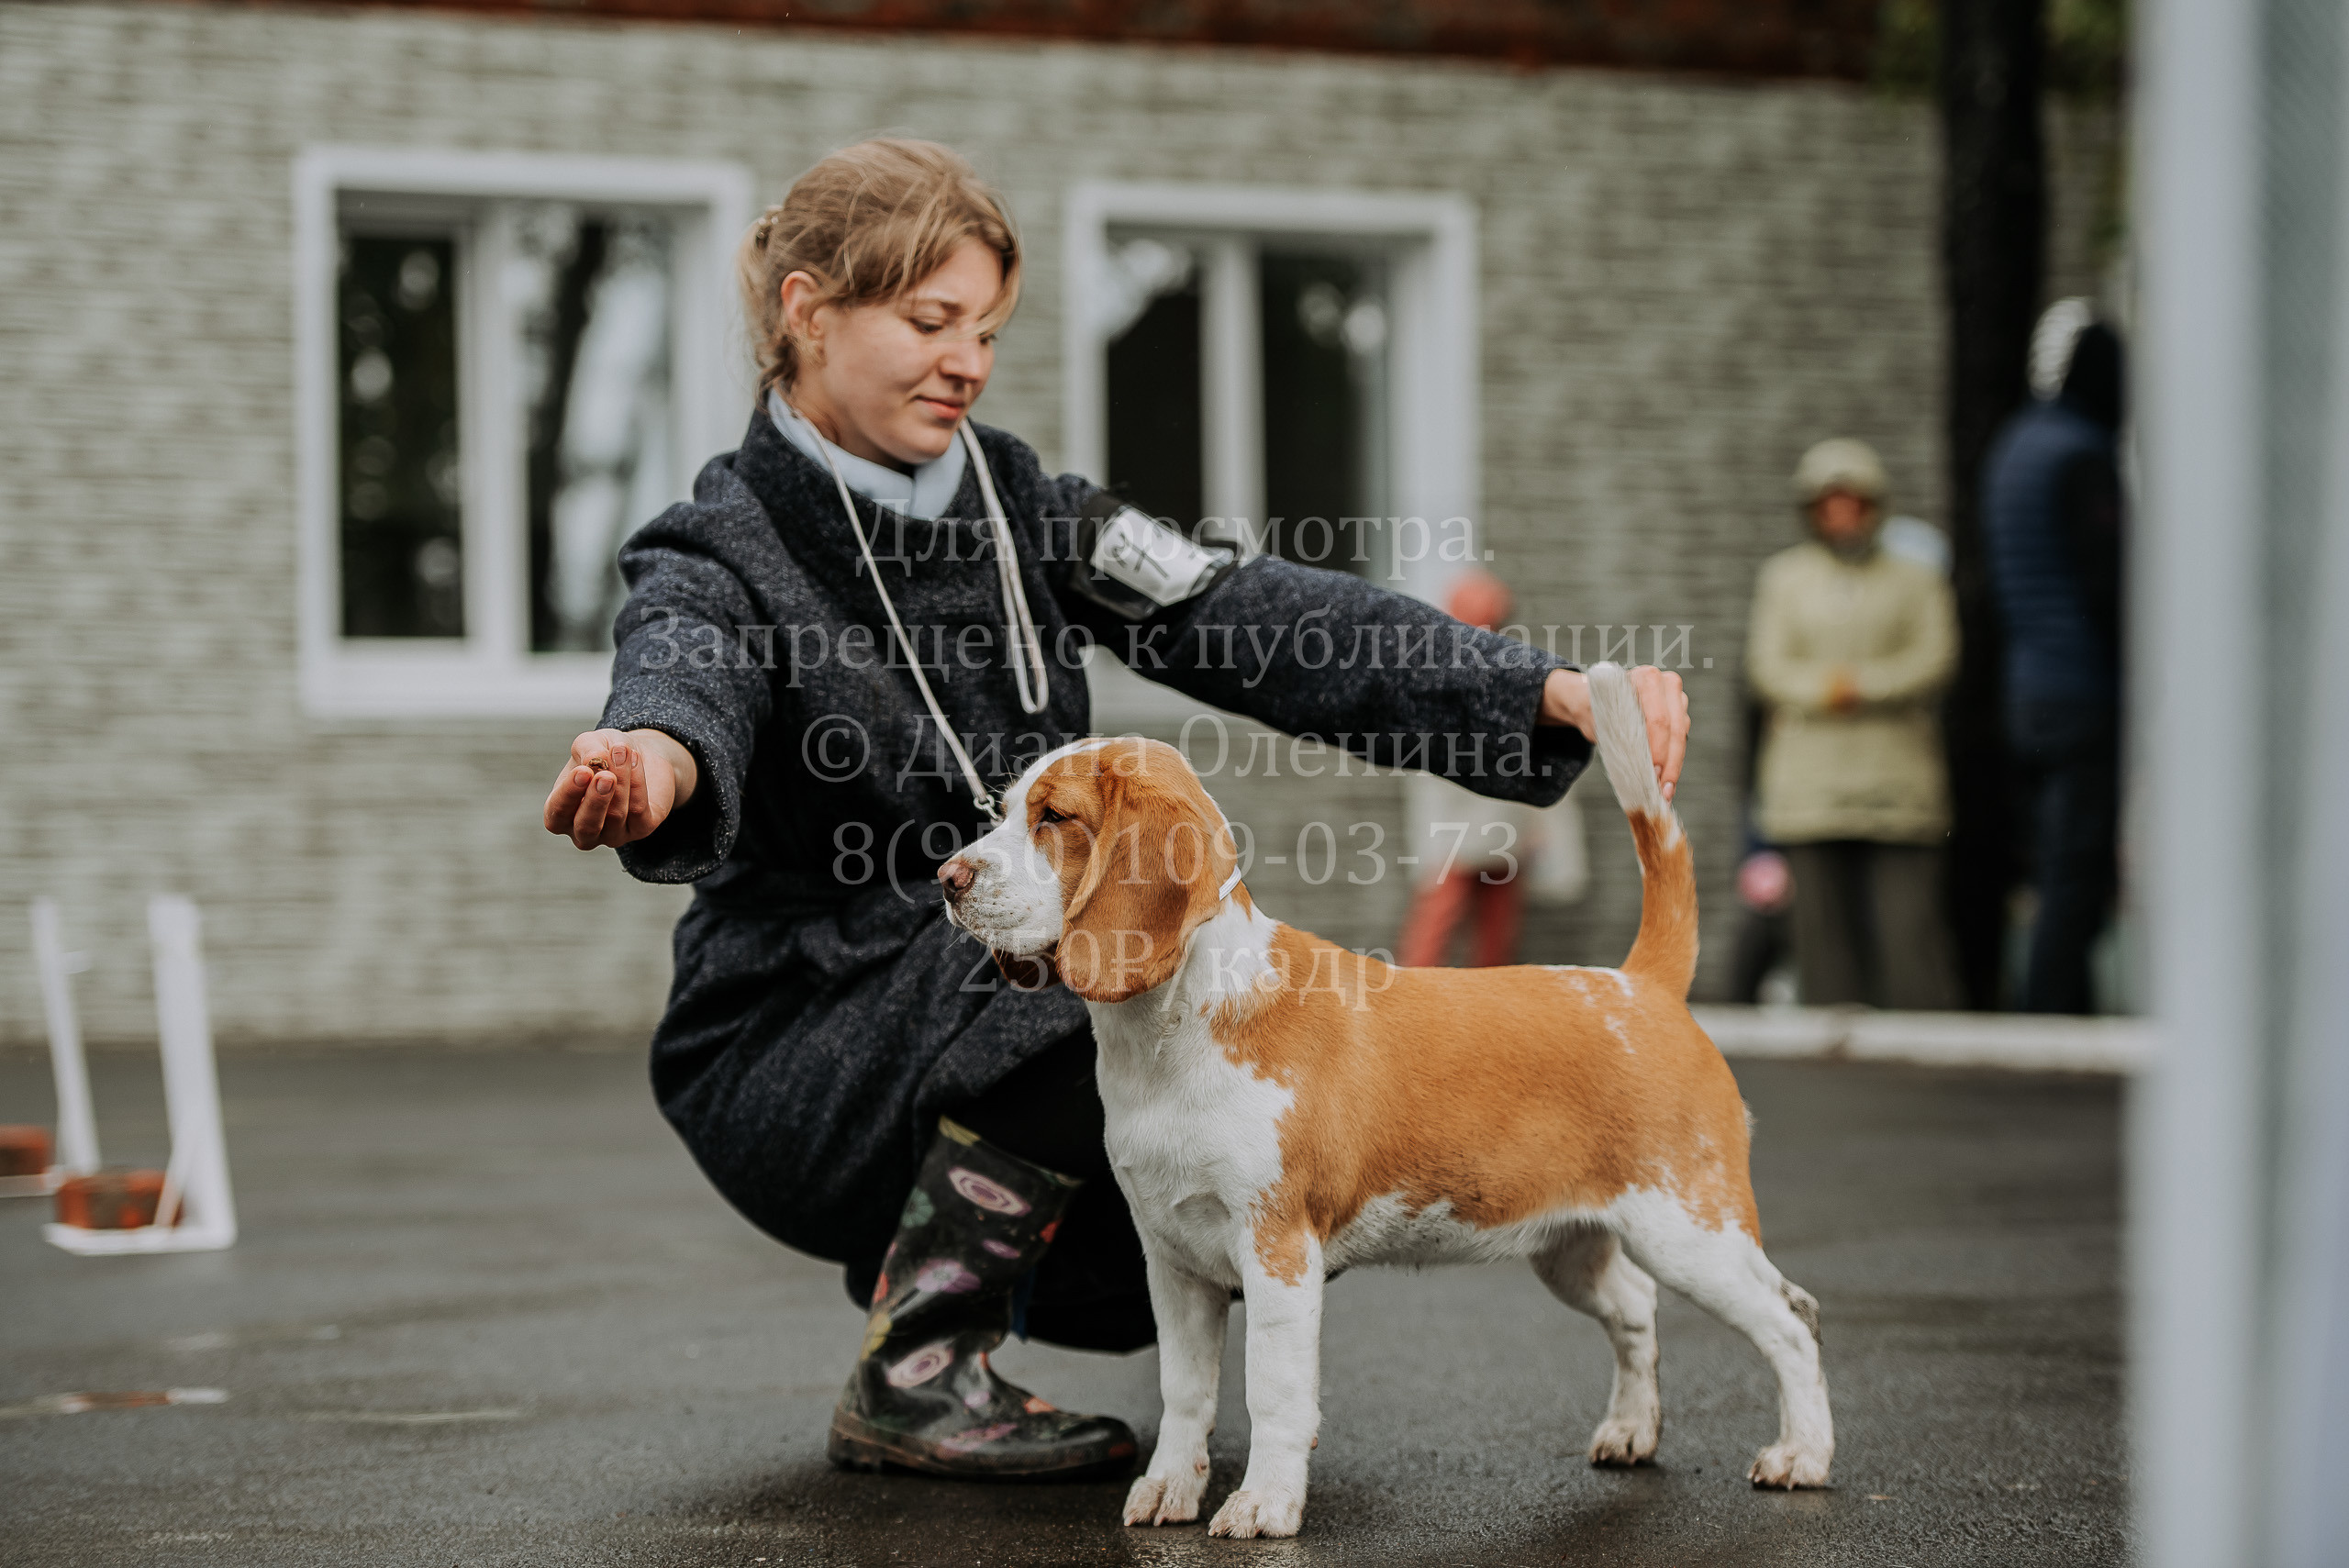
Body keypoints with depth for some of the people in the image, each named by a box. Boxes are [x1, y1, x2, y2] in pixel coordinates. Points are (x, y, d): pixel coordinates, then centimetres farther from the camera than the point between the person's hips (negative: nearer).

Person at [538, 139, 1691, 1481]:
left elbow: (1249, 620, -6)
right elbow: (688, 687, -34)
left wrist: (1551, 692, -20)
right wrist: (656, 766, -61)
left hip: (1029, 1017, 6)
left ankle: (946, 1251, 11)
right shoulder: (725, 555, -10)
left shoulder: (1018, 504, 6)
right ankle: (913, 1375, -21)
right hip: (793, 1058, -6)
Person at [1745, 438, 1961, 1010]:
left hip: (1897, 778, -1)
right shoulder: (1785, 578, 14)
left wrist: (1861, 685, -15)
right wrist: (1824, 690, -13)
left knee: (1910, 923, -8)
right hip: (1812, 777, 1)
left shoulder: (1914, 581, 11)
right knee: (1825, 917, 0)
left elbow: (1935, 659, -3)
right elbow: (1767, 666, 4)